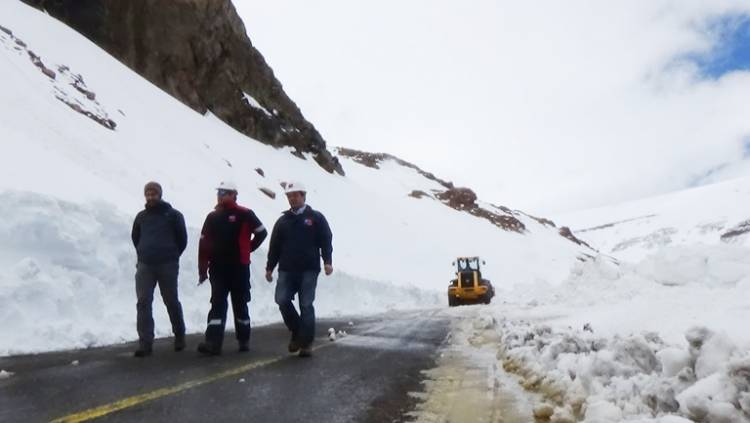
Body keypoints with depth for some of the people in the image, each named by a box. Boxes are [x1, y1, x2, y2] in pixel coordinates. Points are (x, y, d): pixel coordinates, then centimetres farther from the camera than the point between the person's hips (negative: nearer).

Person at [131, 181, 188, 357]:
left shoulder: (173, 215, 0)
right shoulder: (141, 216, 11)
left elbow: (182, 238, 5)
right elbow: (135, 237, 24)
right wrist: (143, 254, 17)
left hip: (167, 265, -3)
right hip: (144, 265, 3)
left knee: (171, 302, 6)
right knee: (143, 302, -6)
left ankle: (179, 336, 24)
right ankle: (145, 343, -4)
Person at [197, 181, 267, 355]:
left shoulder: (245, 214, -5)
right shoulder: (212, 217, 7)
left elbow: (262, 233, 3)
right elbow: (204, 244, 5)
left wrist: (248, 249, 6)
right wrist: (203, 269, 1)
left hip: (239, 268, -3)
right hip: (218, 268, 3)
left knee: (240, 304, 8)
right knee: (217, 305, -1)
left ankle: (244, 340, 22)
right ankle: (213, 343, -5)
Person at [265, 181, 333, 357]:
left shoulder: (316, 218, 5)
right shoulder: (282, 221, 14)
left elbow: (326, 240, -1)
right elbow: (274, 246, 15)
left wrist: (327, 261, -13)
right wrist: (270, 267, 11)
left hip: (309, 270, -3)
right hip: (286, 270, 3)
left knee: (306, 305, -3)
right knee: (282, 300, -10)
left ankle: (306, 342, 8)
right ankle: (297, 331, 13)